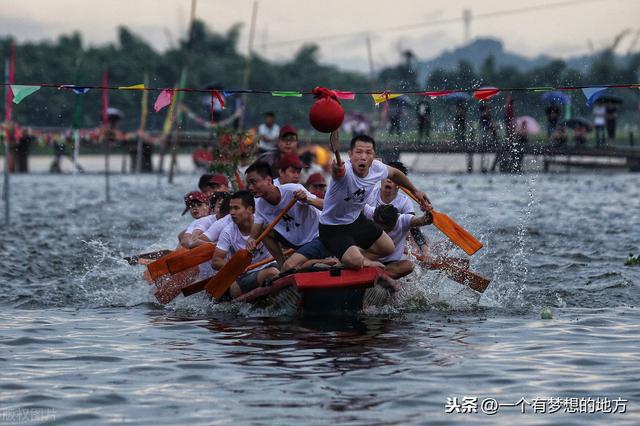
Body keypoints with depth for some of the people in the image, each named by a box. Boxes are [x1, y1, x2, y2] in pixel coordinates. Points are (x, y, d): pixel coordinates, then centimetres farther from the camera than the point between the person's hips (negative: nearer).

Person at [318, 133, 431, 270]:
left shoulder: (377, 169, -12)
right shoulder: (345, 170, -35)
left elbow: (394, 173, 11)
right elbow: (337, 172, -61)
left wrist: (415, 190, 22)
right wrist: (336, 170, -85)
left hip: (357, 220, 8)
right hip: (333, 228, -8)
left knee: (388, 248, 18)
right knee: (354, 261, -30)